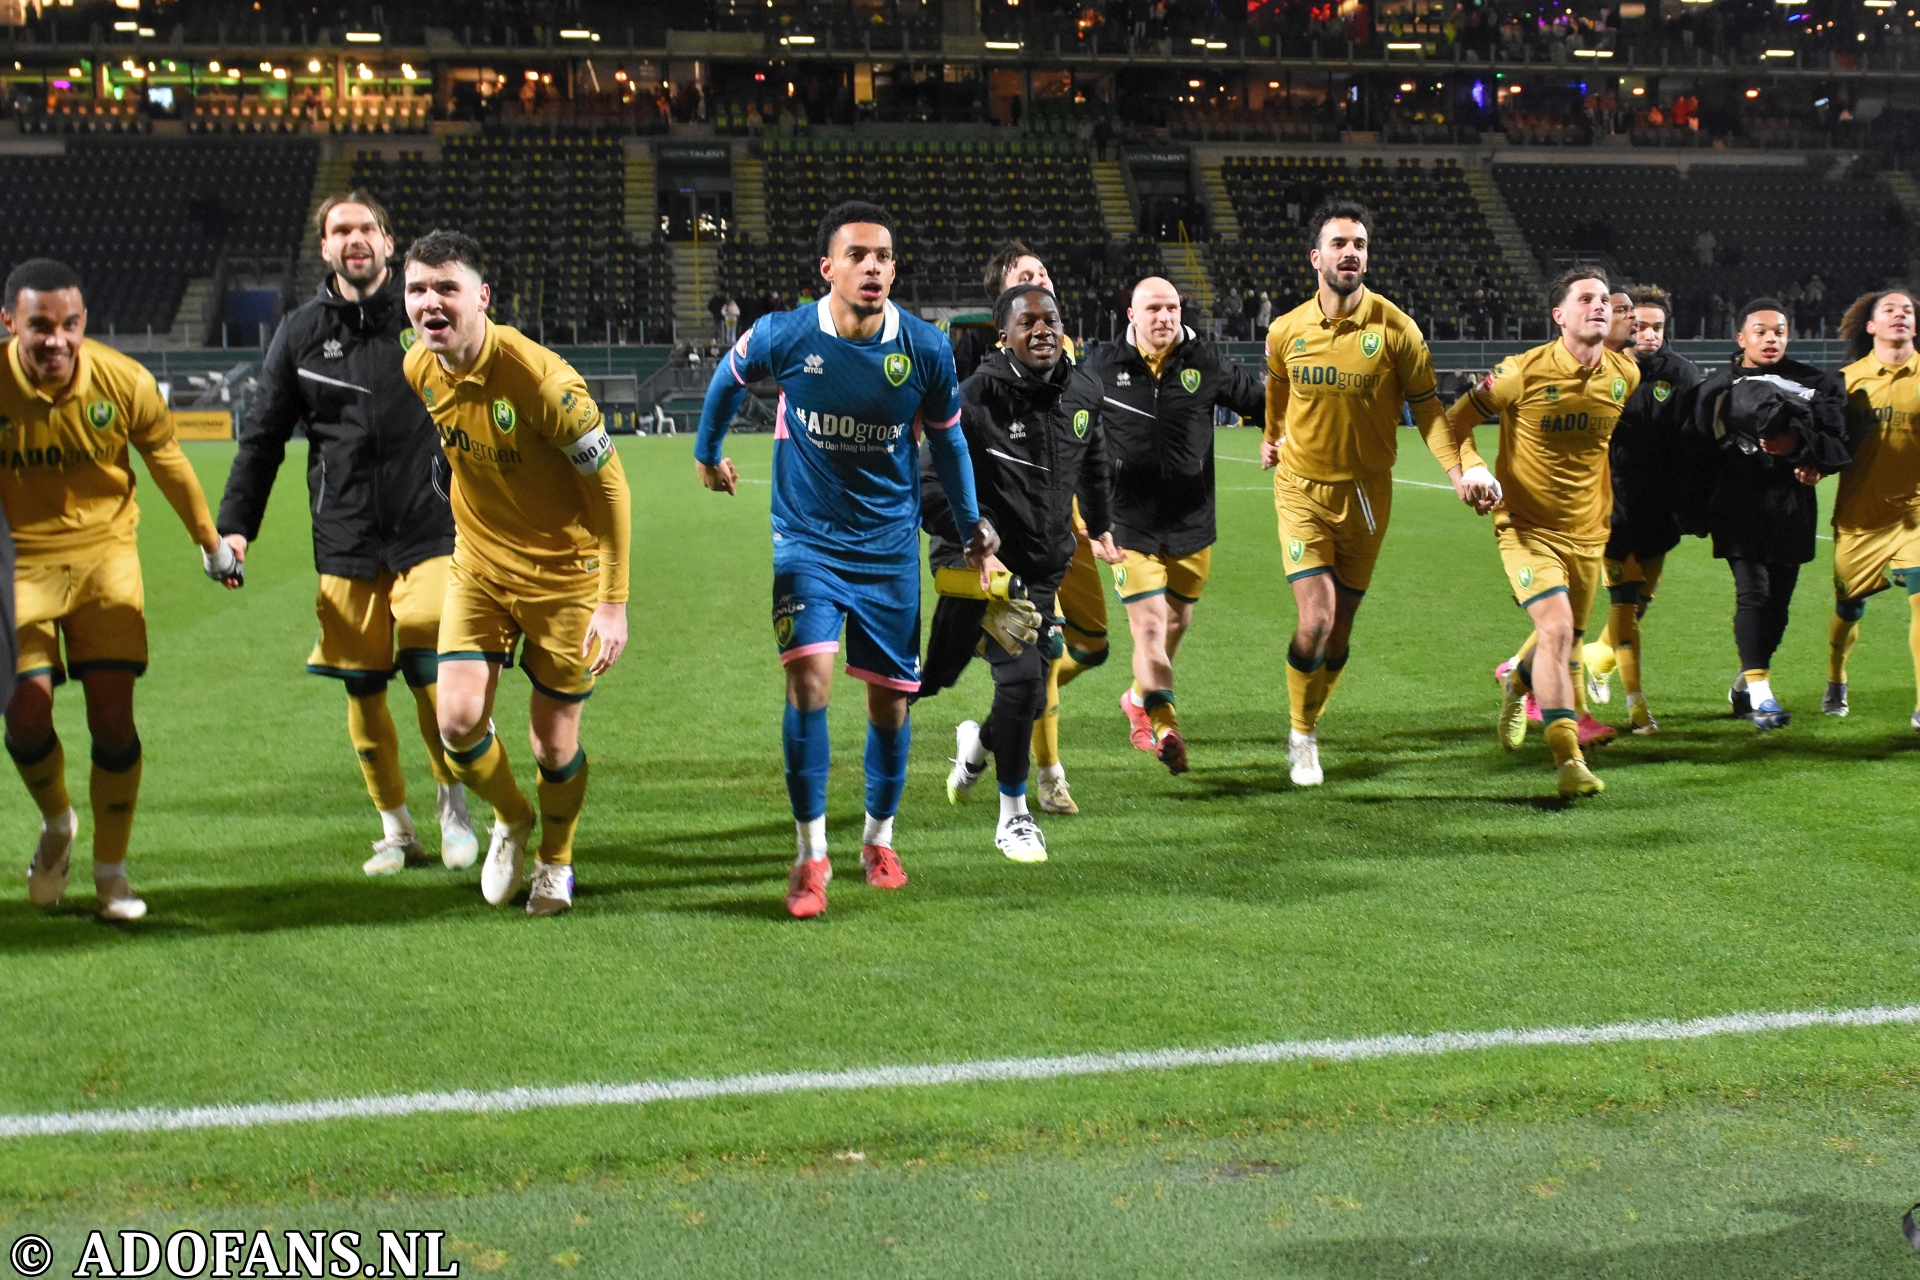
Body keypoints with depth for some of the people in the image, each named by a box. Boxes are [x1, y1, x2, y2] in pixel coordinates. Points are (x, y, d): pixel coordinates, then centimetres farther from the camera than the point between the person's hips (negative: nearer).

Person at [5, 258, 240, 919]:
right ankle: (56, 823, 25)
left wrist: (212, 543, 16)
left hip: (104, 552, 0)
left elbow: (168, 462, 5)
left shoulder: (125, 381, -14)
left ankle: (111, 872, 11)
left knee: (112, 718, -7)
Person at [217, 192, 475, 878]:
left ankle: (453, 802, 13)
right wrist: (234, 526, 6)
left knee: (432, 677, -11)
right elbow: (262, 436, 14)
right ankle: (395, 829, 20)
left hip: (430, 532, -2)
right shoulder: (300, 334, 9)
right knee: (362, 690, 5)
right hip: (344, 543, 2)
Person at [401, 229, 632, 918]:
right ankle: (511, 820, 23)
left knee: (554, 743, 4)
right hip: (479, 568, 5)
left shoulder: (538, 377, -27)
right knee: (458, 721, -9)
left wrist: (613, 601, -20)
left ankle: (555, 861, 34)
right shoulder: (420, 368, -8)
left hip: (563, 574, -4)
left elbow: (609, 486, -20)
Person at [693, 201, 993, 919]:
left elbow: (946, 439, 8)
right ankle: (811, 856, -8)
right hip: (807, 542, -2)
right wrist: (707, 452, 23)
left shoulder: (925, 349, -9)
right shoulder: (783, 337, -12)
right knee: (809, 675, -20)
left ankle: (878, 839, 31)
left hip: (891, 549, 2)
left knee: (890, 698, 7)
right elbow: (728, 378, 11)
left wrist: (971, 524, 13)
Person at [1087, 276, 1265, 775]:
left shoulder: (1206, 363, -1)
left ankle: (1140, 699, 40)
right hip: (1131, 523, -3)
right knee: (1149, 626, -12)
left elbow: (1259, 402, 10)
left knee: (1177, 621, 16)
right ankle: (1165, 728, -12)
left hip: (1192, 522, 3)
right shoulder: (1103, 367, -2)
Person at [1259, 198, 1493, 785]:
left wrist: (1458, 469, -20)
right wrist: (1271, 436, 33)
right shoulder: (1286, 331, -4)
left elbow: (1426, 406, -6)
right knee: (1314, 620, -15)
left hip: (1366, 493, 0)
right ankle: (1299, 735, 8)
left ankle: (1308, 730, 32)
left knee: (1339, 629, 9)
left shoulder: (1395, 329, -10)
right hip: (1302, 489, 0)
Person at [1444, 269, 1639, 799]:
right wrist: (1471, 472, -21)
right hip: (1527, 526, -5)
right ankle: (1568, 761, -20)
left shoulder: (1625, 374, -1)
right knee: (1556, 627, -22)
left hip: (1587, 531, 5)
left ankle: (1517, 683, 52)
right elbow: (1454, 422, -4)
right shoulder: (1524, 372, -15)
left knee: (1567, 640, 16)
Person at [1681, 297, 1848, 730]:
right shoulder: (1716, 388, 6)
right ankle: (1760, 695, -15)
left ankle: (1745, 684, 25)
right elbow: (1696, 455, 5)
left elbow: (1839, 444, 3)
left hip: (1791, 511, 2)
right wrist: (1697, 512, -1)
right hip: (1737, 509, -2)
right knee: (1753, 592, -16)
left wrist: (1800, 447, -17)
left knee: (1778, 602, 6)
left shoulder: (1815, 385, 9)